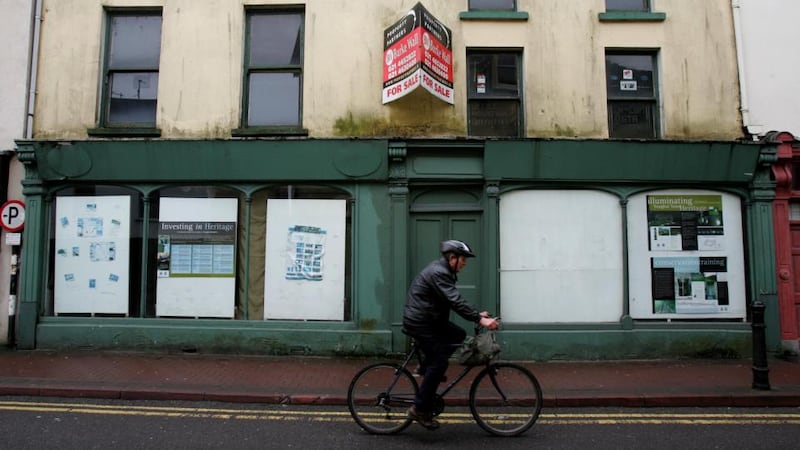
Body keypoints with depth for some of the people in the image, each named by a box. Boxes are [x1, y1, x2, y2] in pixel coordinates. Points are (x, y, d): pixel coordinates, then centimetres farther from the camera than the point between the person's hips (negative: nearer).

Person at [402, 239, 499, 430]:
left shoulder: (441, 270, 12)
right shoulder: (438, 273, -20)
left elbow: (455, 300, 15)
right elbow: (456, 302, -29)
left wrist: (477, 314, 7)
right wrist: (479, 319, -32)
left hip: (430, 319, 10)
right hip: (419, 323, -10)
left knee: (458, 335, 9)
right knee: (439, 363, -8)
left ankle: (426, 368, 15)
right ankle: (420, 409, 0)